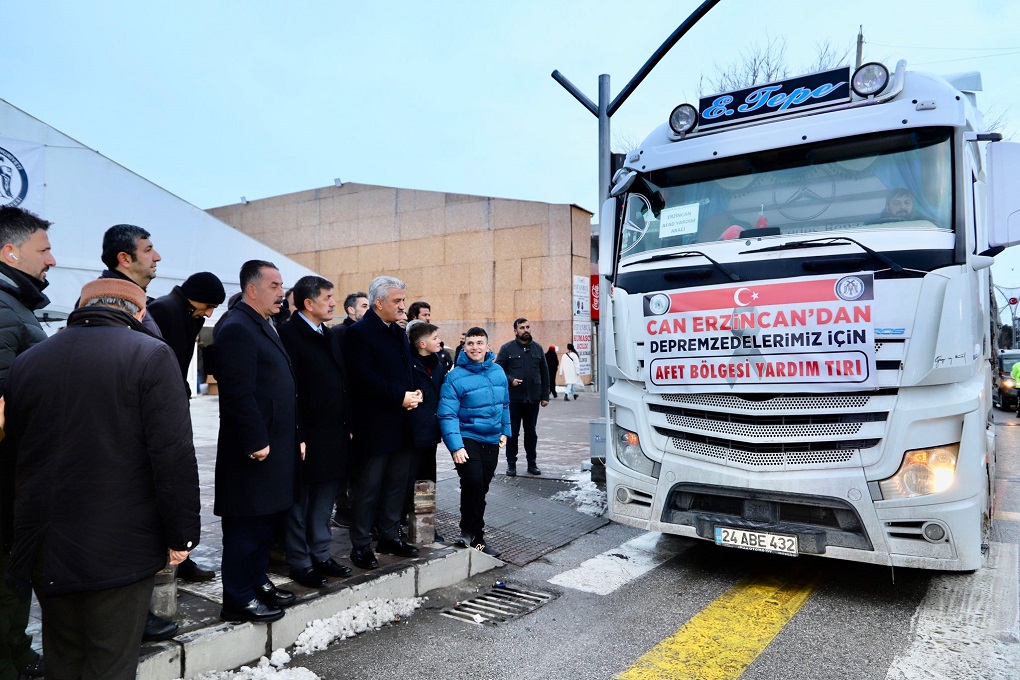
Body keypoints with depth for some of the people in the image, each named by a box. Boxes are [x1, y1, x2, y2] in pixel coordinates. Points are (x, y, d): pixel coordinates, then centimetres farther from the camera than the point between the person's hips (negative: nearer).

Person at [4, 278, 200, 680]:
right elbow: (174, 455, -16)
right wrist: (181, 535, -8)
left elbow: (16, 450, 14)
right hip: (121, 550, -5)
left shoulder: (26, 361, 7)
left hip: (44, 548, 5)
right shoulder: (151, 355, -11)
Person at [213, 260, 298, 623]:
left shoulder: (262, 326, 15)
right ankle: (239, 600, 14)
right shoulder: (236, 328, -16)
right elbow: (240, 393, -22)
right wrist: (256, 442, -21)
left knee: (267, 518, 18)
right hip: (253, 450, -10)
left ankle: (257, 581, 32)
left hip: (274, 445, 10)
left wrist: (291, 439, 18)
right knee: (247, 524, 1)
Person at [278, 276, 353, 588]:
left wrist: (348, 426, 12)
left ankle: (321, 555, 29)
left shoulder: (330, 335, 14)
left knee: (323, 502, 17)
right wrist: (297, 437, -20)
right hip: (306, 437, -8)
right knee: (300, 503, 7)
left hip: (334, 435, 8)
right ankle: (300, 563, 19)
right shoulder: (289, 333, -12)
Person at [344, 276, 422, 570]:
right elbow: (364, 378, -21)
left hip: (400, 424, 8)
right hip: (373, 427, -8)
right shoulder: (359, 333, -11)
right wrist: (400, 396, -20)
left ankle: (390, 537, 28)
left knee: (396, 484, 15)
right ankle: (361, 546, 14)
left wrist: (414, 393, -1)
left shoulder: (399, 333, 15)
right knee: (367, 487, 2)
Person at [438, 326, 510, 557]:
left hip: (492, 441, 5)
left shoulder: (498, 372, 4)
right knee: (473, 481, -21)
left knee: (481, 488, 13)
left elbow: (504, 405, 16)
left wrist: (504, 431, 13)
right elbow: (447, 415, -16)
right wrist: (455, 446, -22)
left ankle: (474, 534, 29)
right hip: (467, 439, -5)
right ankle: (470, 531, 2)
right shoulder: (455, 377, -13)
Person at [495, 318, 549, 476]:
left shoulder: (537, 348, 9)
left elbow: (544, 373, 11)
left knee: (531, 432, 12)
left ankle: (532, 463, 21)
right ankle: (511, 464, 15)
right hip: (513, 398, -3)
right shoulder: (507, 348, -2)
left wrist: (545, 396, 7)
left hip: (533, 399, 3)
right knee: (512, 432, 5)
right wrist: (510, 380, -20)